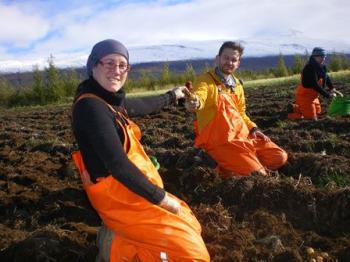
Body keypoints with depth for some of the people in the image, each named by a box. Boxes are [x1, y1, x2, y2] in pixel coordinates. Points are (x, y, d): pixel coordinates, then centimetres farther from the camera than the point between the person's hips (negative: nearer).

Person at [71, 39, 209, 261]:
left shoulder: (109, 101, 6)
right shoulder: (90, 106, -22)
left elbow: (141, 106, 26)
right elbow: (117, 163, -27)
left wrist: (171, 96, 42)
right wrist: (159, 197, -19)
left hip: (129, 191, 10)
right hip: (120, 196, -9)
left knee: (191, 227, 18)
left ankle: (121, 238, 10)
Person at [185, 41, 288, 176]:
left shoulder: (237, 84, 11)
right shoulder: (205, 80, -11)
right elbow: (198, 98, -34)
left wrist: (252, 128, 6)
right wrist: (194, 103, -58)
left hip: (243, 135, 8)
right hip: (219, 141, -7)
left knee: (279, 157, 5)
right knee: (258, 174, -19)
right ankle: (228, 170, 6)